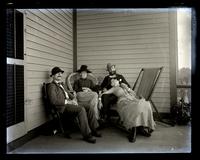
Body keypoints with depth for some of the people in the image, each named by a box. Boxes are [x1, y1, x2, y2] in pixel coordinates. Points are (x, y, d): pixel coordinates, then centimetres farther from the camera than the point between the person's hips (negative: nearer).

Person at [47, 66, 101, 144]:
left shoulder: (62, 84, 26)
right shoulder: (52, 86, -3)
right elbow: (54, 100, -15)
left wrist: (74, 99, 5)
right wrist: (67, 101, -17)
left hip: (69, 104, 9)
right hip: (62, 107, -8)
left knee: (88, 108, -8)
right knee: (81, 109, -30)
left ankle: (93, 129, -1)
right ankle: (86, 135, -26)